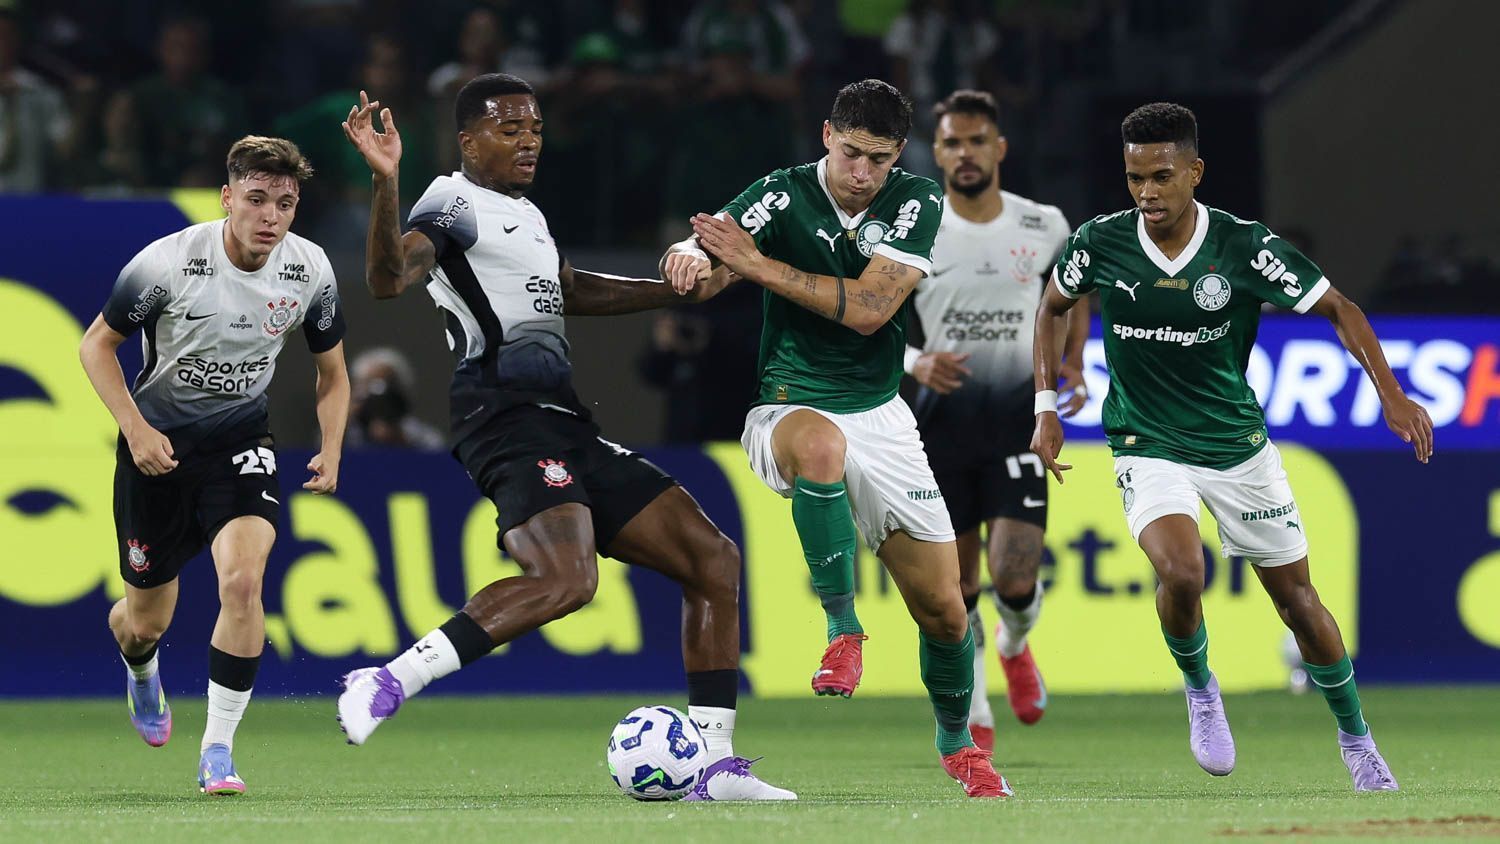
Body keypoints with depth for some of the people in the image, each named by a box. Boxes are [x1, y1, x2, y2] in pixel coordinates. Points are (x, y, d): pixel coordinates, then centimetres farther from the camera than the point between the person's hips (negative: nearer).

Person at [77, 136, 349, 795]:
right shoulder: (169, 263, -20)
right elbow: (97, 344, -7)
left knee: (242, 578, -25)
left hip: (241, 441, 1)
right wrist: (135, 428, -18)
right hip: (160, 444, -1)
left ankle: (217, 750, -15)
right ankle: (141, 673, 49)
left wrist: (331, 451, -7)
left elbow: (331, 370, 7)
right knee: (146, 621, 9)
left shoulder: (309, 270, -10)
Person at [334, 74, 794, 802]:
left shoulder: (525, 215, 25)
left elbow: (571, 291, 43)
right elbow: (388, 278, -23)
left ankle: (712, 765, 7)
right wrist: (385, 183, -38)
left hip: (564, 425, 10)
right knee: (565, 578, -33)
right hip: (508, 418, -10)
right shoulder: (456, 204, -3)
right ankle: (385, 685, -31)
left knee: (713, 560, 7)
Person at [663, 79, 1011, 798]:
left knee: (943, 610, 2)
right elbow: (691, 254, -20)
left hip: (881, 416, 3)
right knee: (819, 441, -42)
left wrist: (758, 264, -24)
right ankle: (842, 627, -26)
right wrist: (688, 256, -45)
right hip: (789, 410, -3)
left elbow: (869, 308, -18)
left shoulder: (917, 201, -6)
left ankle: (957, 743, 31)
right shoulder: (783, 195, -9)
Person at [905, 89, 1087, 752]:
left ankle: (1015, 645, 23)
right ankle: (974, 718, 21)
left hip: (1018, 418, 0)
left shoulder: (1045, 227, 2)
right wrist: (916, 362, -15)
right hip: (942, 419, 1)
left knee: (1015, 578, -13)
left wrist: (1073, 366, 6)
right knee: (956, 584, 4)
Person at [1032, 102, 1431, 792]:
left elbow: (1338, 309, -7)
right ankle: (1198, 689, 4)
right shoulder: (1100, 244, -11)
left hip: (1239, 444, 1)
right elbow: (1052, 306, 10)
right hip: (1148, 447, -1)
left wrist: (1390, 394, -19)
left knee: (1295, 596, 5)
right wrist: (1046, 407, 4)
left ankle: (1355, 738, 27)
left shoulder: (1244, 246, -15)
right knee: (1181, 571, -27)